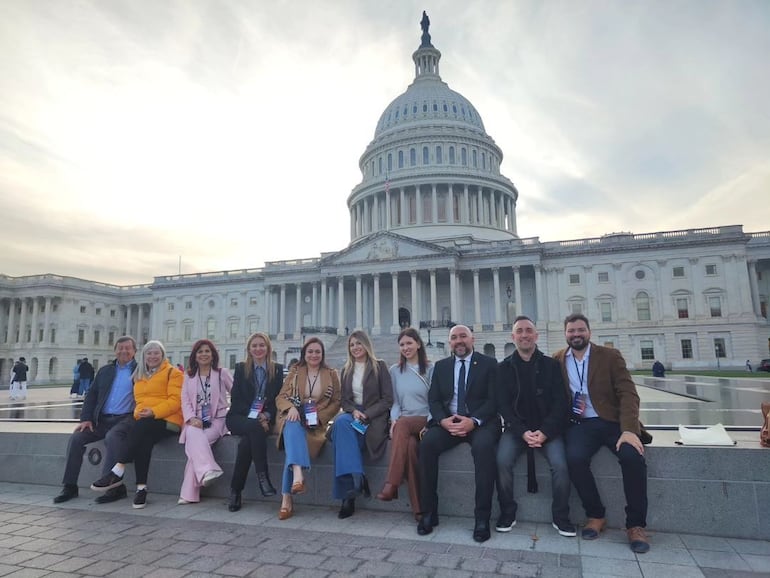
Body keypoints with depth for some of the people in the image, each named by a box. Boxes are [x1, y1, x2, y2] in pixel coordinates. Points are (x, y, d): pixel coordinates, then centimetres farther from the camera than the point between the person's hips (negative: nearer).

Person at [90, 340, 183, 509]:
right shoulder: (139, 375, 23)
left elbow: (175, 400, -8)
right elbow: (139, 400, 21)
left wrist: (154, 412, -20)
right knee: (142, 441, -30)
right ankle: (141, 488, -30)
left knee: (141, 428, -34)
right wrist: (138, 413, -2)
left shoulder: (173, 373, 3)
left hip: (167, 420, -4)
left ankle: (117, 472, -33)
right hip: (143, 421, 4)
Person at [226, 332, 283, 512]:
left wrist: (267, 415, -14)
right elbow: (235, 400, 1)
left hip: (265, 419, 0)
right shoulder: (241, 368, 9)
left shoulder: (277, 369, 10)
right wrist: (254, 417, -14)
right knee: (255, 427, -36)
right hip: (240, 418, 0)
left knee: (247, 441, -31)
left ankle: (236, 492, -24)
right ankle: (262, 476, -34)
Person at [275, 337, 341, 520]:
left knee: (294, 442, -30)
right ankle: (298, 475, -55)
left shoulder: (331, 374, 12)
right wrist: (291, 408, -15)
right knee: (293, 427, -36)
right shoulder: (294, 372, 14)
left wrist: (319, 416, -8)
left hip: (316, 423, -1)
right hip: (293, 418, 1)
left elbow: (336, 402, 9)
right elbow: (281, 397, 8)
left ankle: (287, 497, -34)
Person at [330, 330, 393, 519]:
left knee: (343, 426, -33)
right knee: (341, 422, -33)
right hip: (353, 412, 4)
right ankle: (356, 478, -37)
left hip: (374, 416, -4)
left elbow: (387, 399, -2)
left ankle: (348, 495, -33)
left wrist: (367, 414, -15)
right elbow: (344, 399, 14)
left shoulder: (379, 366, 4)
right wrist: (354, 411, -9)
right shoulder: (346, 370, 17)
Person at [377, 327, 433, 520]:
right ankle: (419, 507, -31)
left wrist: (429, 424, -14)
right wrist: (393, 420, -6)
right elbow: (395, 401, 14)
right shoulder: (395, 371, 15)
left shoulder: (431, 369, 5)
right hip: (402, 423, 2)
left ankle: (391, 484, -40)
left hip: (425, 422, -2)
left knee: (403, 425, -36)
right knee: (410, 444, -33)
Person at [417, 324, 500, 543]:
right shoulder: (441, 366, 15)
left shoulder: (489, 364, 5)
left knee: (483, 446, -35)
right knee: (427, 443, -26)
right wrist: (443, 420, -13)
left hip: (480, 421, -3)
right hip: (447, 421, 3)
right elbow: (433, 399, 8)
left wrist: (474, 421, -20)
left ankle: (482, 518, -23)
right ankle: (428, 513, -15)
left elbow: (494, 399, -4)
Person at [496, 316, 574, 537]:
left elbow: (560, 403, -2)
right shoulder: (504, 367, 4)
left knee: (560, 463, -26)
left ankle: (560, 517, -2)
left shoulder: (551, 365, 3)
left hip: (548, 428, 0)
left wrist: (544, 432, -15)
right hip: (516, 428, 0)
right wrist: (523, 432, -15)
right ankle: (507, 514, -4)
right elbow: (503, 405, -1)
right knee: (502, 460, -25)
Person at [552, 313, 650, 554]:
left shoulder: (610, 356, 0)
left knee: (633, 456, -29)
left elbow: (628, 394, -8)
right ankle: (595, 516, -4)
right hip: (580, 424, 1)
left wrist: (629, 430, -22)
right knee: (575, 458, -29)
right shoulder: (556, 361, 7)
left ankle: (636, 524, -9)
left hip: (612, 421, -1)